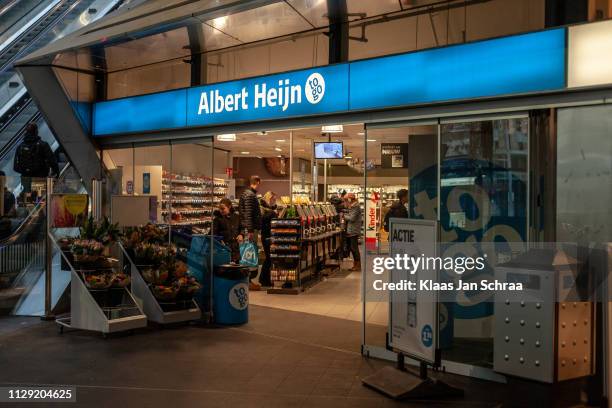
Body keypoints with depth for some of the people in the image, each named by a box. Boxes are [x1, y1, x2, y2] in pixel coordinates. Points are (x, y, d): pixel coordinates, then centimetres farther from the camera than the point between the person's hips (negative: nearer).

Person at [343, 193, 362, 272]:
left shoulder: (356, 207, -14)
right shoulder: (351, 207, 17)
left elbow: (352, 218, -19)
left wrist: (344, 216, -6)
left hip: (354, 231, -10)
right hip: (350, 231, 10)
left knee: (354, 248, -7)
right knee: (352, 248, 13)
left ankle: (358, 265, -2)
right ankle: (356, 264, 21)